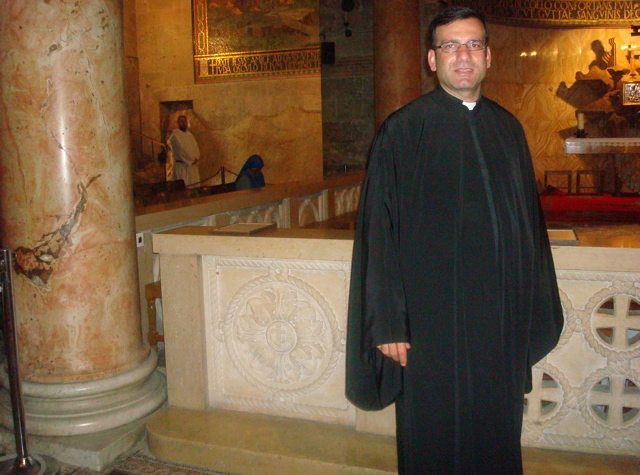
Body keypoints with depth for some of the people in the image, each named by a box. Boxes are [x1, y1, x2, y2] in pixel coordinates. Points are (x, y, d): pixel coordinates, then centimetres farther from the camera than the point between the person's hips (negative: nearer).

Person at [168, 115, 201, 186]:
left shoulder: (189, 135, 17)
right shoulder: (175, 135, -5)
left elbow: (196, 147, 12)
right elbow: (180, 150, -13)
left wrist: (196, 158, -7)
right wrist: (191, 159, -13)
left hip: (193, 165, 7)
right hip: (181, 166, -6)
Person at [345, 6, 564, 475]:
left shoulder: (508, 129, 7)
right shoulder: (403, 132, -6)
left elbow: (530, 220, 11)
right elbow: (380, 232, -8)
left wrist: (535, 312, 10)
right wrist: (388, 323, -11)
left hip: (502, 318, 4)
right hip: (432, 319, -4)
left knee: (497, 434, 16)